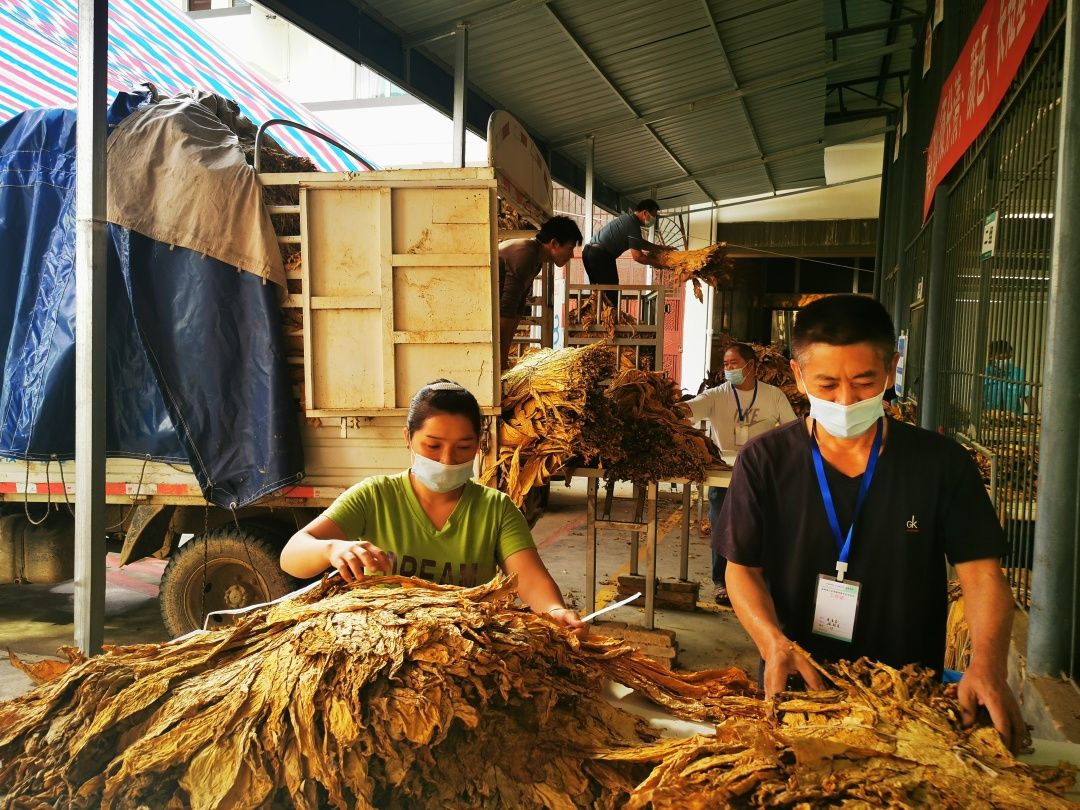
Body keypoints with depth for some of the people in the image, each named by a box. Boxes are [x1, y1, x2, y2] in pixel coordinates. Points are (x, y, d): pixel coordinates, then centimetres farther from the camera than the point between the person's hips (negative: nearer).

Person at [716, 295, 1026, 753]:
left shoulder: (941, 463, -4)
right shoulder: (765, 462, -5)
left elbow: (981, 574, -5)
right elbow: (742, 569, -2)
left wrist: (987, 664, -22)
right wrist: (774, 643, -20)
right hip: (795, 693, 0)